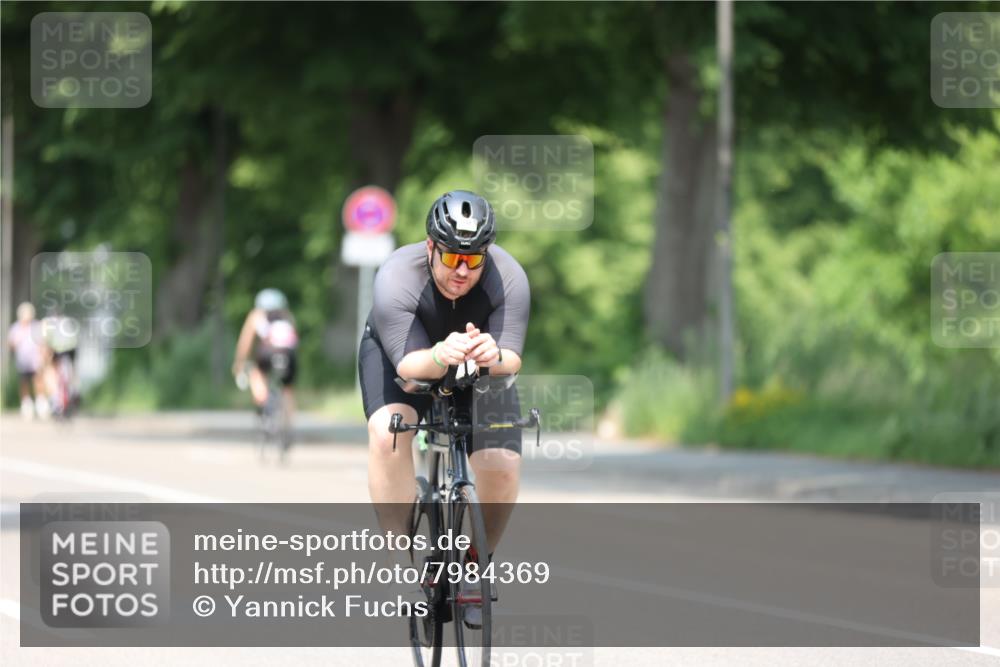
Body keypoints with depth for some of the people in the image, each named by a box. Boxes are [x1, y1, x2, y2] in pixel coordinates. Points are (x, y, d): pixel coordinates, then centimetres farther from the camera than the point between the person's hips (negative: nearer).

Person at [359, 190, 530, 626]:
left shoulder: (508, 278, -30)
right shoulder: (397, 279, -34)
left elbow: (512, 359, -32)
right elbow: (408, 362, -37)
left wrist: (493, 355, -56)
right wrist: (440, 356, -59)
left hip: (480, 371, 2)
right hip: (399, 353, -1)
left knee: (502, 464, -17)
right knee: (388, 432, -32)